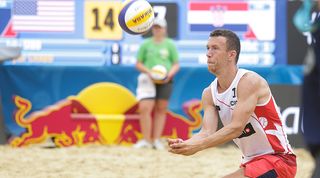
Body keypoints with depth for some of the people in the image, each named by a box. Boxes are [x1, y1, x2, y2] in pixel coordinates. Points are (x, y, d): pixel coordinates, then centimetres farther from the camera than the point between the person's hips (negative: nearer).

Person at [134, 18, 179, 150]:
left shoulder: (170, 45, 8)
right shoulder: (146, 44, 8)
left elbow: (176, 64, 8)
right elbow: (138, 64, 8)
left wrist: (170, 74, -11)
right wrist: (148, 72, -10)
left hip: (165, 81, 1)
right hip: (148, 80, -1)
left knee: (161, 109, 2)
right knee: (144, 108, -14)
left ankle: (156, 140, 8)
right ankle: (146, 140, -10)